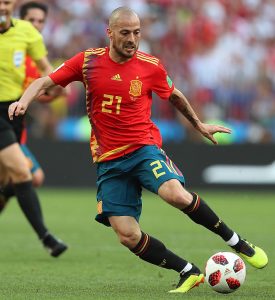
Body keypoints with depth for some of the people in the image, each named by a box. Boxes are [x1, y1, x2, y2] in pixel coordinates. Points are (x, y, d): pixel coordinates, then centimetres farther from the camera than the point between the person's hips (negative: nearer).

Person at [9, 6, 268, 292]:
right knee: (128, 236, -10)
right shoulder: (88, 61, -2)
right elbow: (44, 82, 2)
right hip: (109, 160, 2)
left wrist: (199, 125, 27)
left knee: (174, 193, -32)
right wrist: (24, 100, -18)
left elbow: (174, 96, 16)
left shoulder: (151, 66, -3)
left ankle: (236, 242, -14)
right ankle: (189, 273, 6)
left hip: (144, 148, -2)